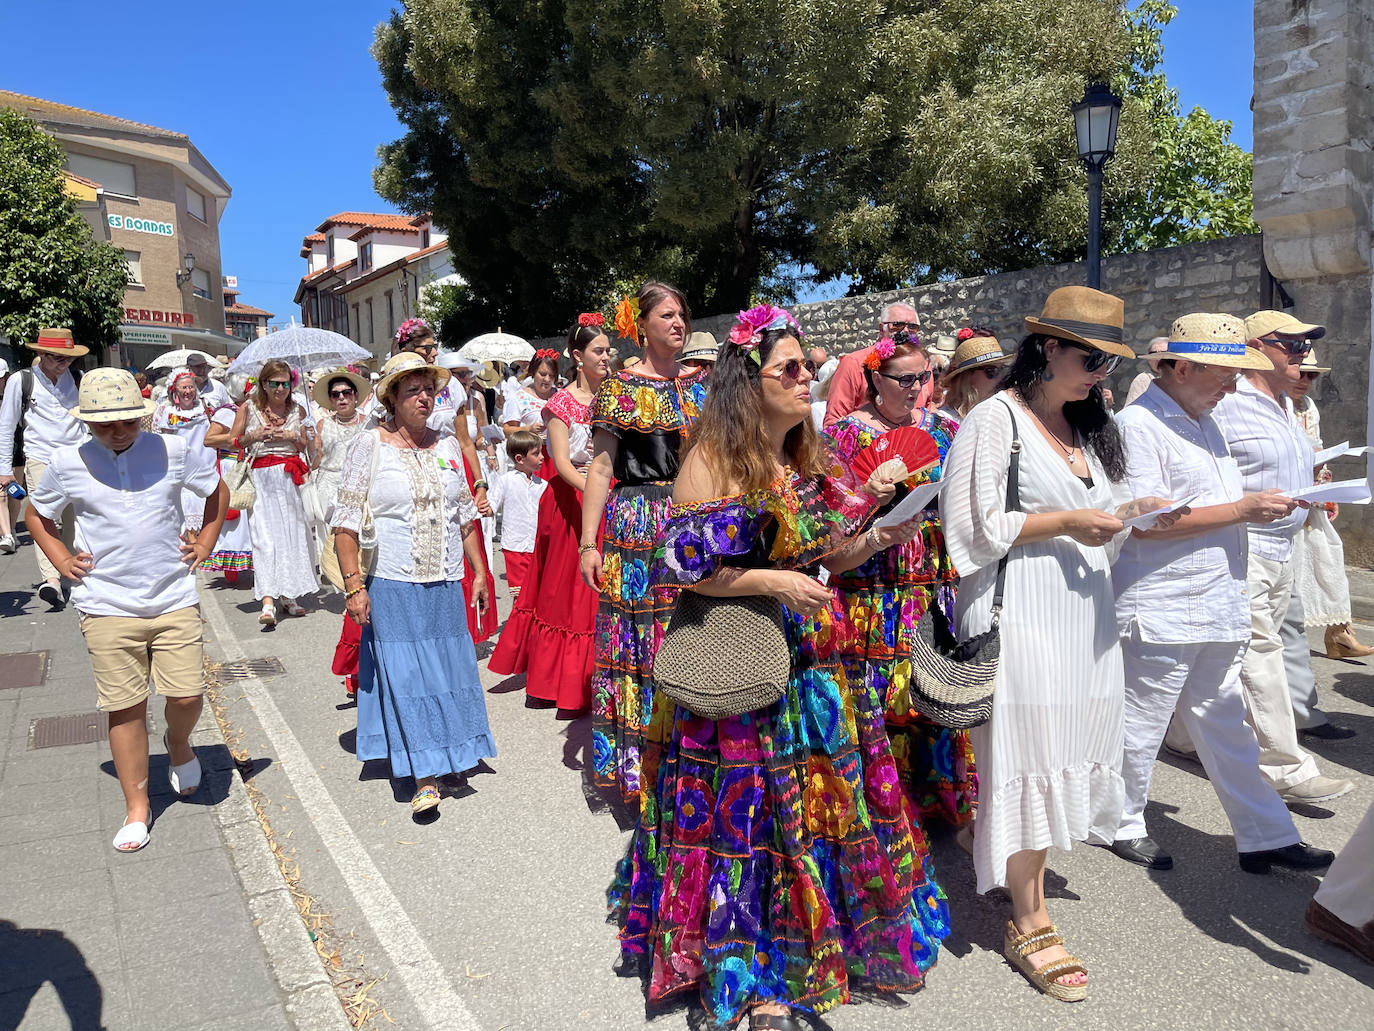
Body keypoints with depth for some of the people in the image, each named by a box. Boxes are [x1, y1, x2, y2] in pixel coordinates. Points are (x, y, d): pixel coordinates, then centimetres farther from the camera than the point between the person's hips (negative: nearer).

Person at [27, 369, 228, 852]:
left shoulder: (171, 450, -3)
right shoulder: (66, 463, -2)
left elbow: (217, 490, 14)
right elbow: (36, 514, 17)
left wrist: (205, 543, 7)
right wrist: (63, 560, 5)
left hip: (175, 600, 0)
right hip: (107, 608, 0)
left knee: (187, 695, -2)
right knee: (125, 709, 4)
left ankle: (178, 742, 34)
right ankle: (137, 808, 19)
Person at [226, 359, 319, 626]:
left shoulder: (297, 410, 9)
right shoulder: (249, 408, 4)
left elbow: (309, 448, 13)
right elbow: (232, 442, 10)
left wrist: (294, 437, -7)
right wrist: (253, 436, -8)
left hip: (291, 477, 2)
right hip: (261, 478, -2)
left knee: (292, 534, 3)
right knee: (265, 536, -11)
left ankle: (288, 596, 16)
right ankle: (268, 602, -18)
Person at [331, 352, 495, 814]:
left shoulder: (448, 445, 9)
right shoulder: (368, 446, -4)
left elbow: (466, 515, 15)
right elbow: (346, 522, -6)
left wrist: (479, 572, 12)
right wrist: (353, 583, -13)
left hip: (446, 584, 4)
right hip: (392, 585, -4)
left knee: (449, 669, 9)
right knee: (405, 675, -3)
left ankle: (448, 754, 28)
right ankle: (424, 775, 5)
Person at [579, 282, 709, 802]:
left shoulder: (704, 384, 11)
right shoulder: (621, 388, 1)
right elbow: (601, 468, -3)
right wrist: (588, 543, -9)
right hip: (638, 527, -3)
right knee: (640, 641, 0)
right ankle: (635, 764, 12)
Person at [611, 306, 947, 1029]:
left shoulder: (806, 462, 10)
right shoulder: (712, 460, -12)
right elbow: (681, 566, -15)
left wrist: (875, 540, 1)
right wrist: (772, 581, -19)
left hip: (808, 659, 7)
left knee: (818, 803, 14)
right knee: (743, 809, 4)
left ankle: (796, 949, 35)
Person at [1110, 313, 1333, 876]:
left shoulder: (1203, 422, 16)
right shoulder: (1138, 425, -14)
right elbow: (1144, 521, -22)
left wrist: (1264, 506, 7)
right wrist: (1241, 510, -18)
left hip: (1216, 607, 9)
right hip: (1161, 611, -9)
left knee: (1224, 726, 16)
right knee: (1140, 724, 6)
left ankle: (1265, 836, 25)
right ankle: (1122, 824, 24)